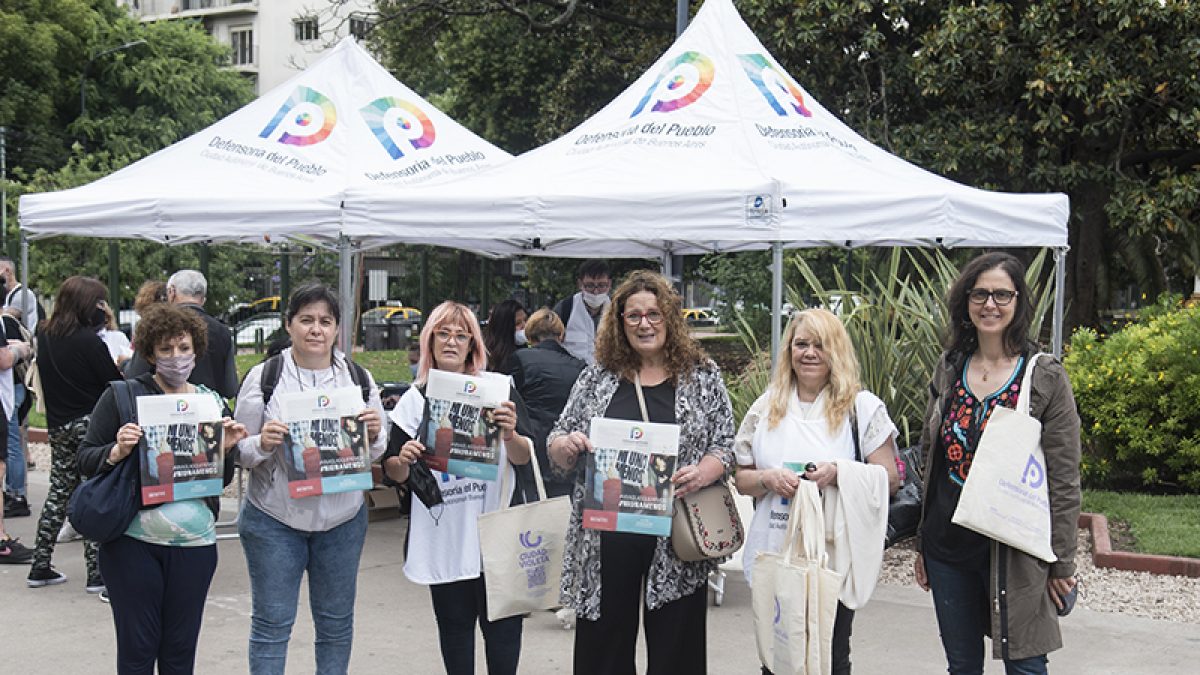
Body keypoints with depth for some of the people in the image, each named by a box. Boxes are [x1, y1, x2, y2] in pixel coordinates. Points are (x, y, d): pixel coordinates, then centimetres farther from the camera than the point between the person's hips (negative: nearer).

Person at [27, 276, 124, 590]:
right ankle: (97, 572, 0)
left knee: (59, 492, 15)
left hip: (58, 426, 7)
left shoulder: (45, 336, 5)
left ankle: (40, 567, 19)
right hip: (90, 424, -7)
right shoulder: (88, 340, -16)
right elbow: (115, 383, -14)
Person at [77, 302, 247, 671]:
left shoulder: (214, 403, 8)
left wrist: (226, 449, -7)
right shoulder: (123, 395, -1)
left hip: (195, 543, 3)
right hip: (132, 541, -3)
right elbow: (85, 459, -1)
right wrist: (118, 451, -20)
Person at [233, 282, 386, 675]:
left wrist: (374, 435, -12)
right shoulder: (263, 378, -3)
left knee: (337, 623, 13)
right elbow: (240, 453, -1)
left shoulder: (359, 378, 4)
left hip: (342, 520, 3)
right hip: (274, 519, -2)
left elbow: (377, 453, 10)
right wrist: (262, 444, -22)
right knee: (271, 624, 4)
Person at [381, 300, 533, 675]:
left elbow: (523, 458, -3)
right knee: (454, 623, 9)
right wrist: (403, 460, -15)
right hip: (442, 535, 1)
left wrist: (510, 434, -24)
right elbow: (393, 472, 7)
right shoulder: (415, 399, 5)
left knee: (501, 623, 1)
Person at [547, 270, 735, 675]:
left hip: (675, 536, -1)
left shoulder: (702, 376, 5)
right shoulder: (598, 377, 9)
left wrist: (702, 474, -16)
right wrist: (567, 445, -10)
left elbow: (726, 445, 4)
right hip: (606, 537, 1)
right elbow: (557, 448, 12)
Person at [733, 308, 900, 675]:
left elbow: (889, 479, -1)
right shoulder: (766, 407, 10)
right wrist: (767, 478, -9)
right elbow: (741, 479, 13)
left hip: (834, 556, -2)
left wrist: (839, 473, -17)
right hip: (774, 554, 3)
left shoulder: (863, 408, 1)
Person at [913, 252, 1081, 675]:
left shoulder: (1046, 378, -6)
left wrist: (1062, 563, -8)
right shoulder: (949, 369, 7)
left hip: (1012, 551, -4)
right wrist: (922, 545, 13)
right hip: (948, 545, 5)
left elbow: (1064, 480, -6)